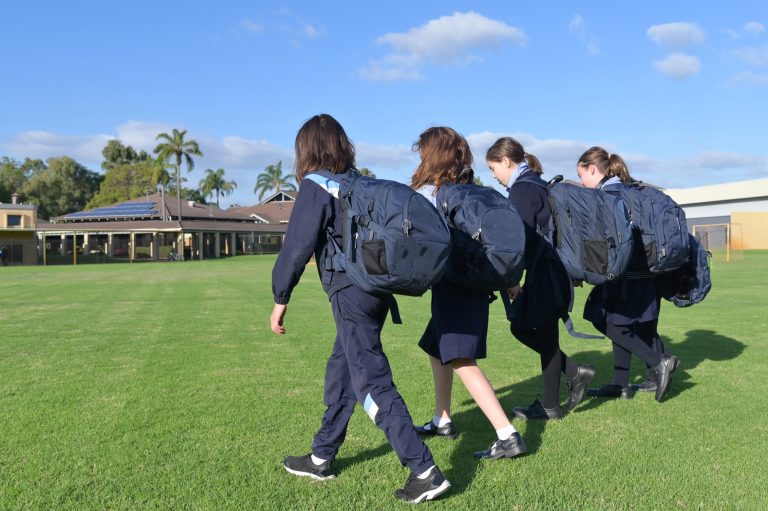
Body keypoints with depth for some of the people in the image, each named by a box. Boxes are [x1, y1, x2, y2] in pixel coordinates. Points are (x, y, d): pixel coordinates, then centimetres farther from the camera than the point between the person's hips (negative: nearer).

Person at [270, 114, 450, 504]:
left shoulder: (316, 187, -6)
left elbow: (297, 247, -9)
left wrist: (280, 299, -1)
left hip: (350, 293, -8)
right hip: (378, 289, 8)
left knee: (372, 382, -5)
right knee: (340, 373, 18)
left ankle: (424, 471, -6)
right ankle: (321, 459, 32)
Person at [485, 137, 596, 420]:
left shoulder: (523, 189, -13)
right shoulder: (533, 185, 16)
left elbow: (524, 237, -21)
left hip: (543, 274, -10)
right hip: (546, 271, 10)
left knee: (545, 336, 1)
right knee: (520, 327, 16)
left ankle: (550, 407, 13)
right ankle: (574, 372, 20)